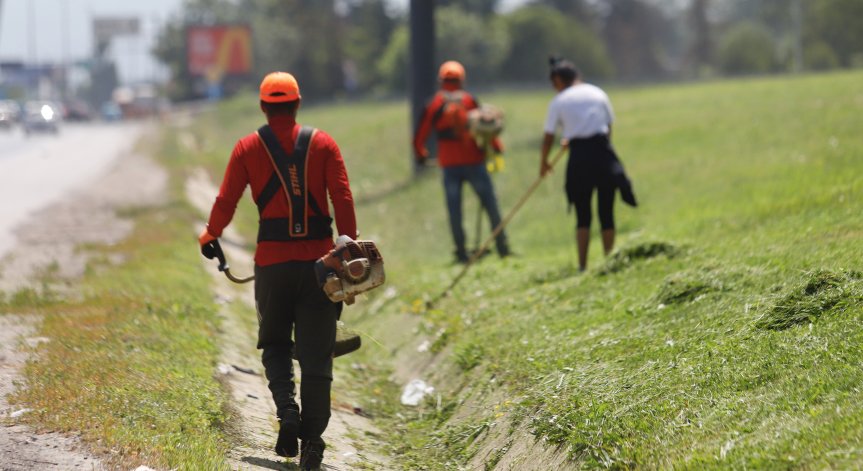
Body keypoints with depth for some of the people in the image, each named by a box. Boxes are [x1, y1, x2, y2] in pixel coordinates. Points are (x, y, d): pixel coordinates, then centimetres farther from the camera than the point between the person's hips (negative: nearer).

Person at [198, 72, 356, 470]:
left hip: (271, 260, 0)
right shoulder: (322, 143, 3)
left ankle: (287, 411, -6)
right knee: (315, 353, 5)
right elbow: (343, 200, -4)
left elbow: (226, 201, 1)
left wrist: (210, 236, 19)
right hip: (318, 258, 0)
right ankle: (312, 436, 2)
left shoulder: (248, 147, 2)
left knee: (275, 344, 17)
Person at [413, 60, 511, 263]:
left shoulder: (433, 105, 0)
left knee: (454, 208, 6)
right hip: (474, 161, 0)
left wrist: (421, 154, 20)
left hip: (449, 164, 0)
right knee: (490, 203, 9)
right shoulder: (469, 100, -1)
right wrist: (496, 146, 12)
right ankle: (502, 246, 9)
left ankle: (461, 252, 4)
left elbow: (420, 136, 2)